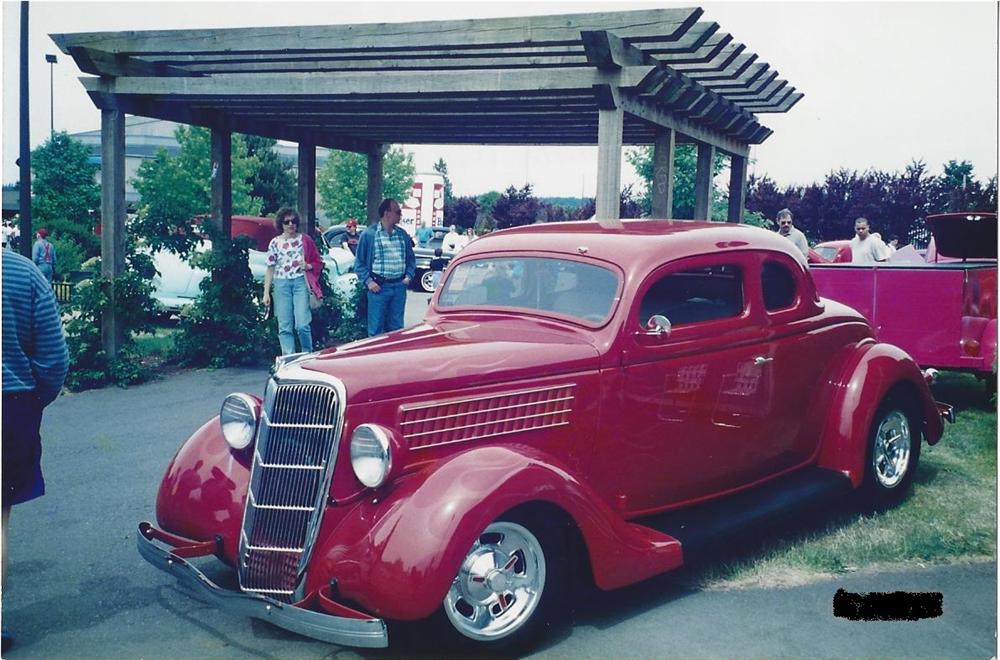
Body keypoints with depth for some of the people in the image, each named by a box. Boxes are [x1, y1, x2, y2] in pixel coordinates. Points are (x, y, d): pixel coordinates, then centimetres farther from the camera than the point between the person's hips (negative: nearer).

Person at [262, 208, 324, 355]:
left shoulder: (305, 240, 6)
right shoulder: (275, 243, 7)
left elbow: (318, 263, 11)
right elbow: (270, 268, 9)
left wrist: (308, 266, -12)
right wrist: (266, 292, 5)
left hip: (300, 282, -2)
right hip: (281, 284, 2)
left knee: (302, 325, -12)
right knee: (284, 327, 1)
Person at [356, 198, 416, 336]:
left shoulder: (403, 235, 11)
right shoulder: (369, 234, -2)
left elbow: (411, 258, 19)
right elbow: (360, 263, 0)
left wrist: (409, 276, 3)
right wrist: (368, 282, -11)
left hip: (399, 286, 4)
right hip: (379, 287, -4)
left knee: (396, 327, 11)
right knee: (376, 328, -2)